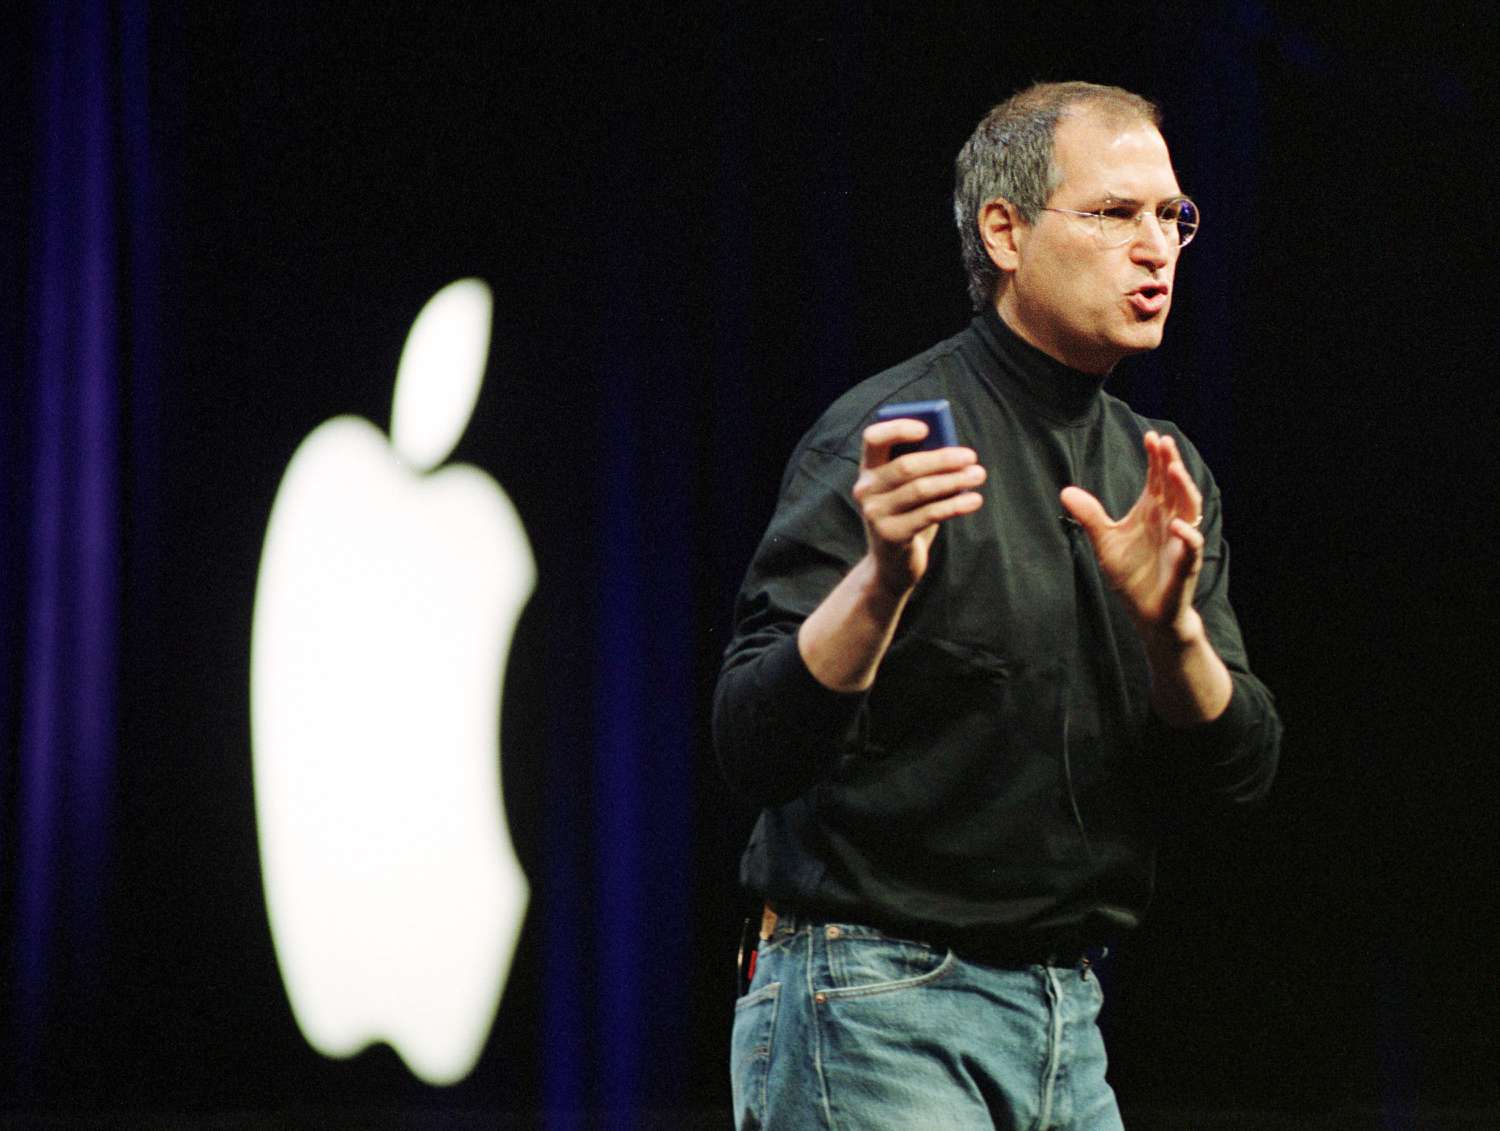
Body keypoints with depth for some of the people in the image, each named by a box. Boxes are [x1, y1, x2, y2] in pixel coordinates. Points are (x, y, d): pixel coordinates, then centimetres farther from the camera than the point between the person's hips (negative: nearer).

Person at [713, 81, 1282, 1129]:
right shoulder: (884, 441, -11)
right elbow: (755, 748, -19)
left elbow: (1241, 767, 4)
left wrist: (1169, 623, -15)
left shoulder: (1164, 477, 10)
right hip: (876, 1007, -7)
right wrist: (881, 582, -35)